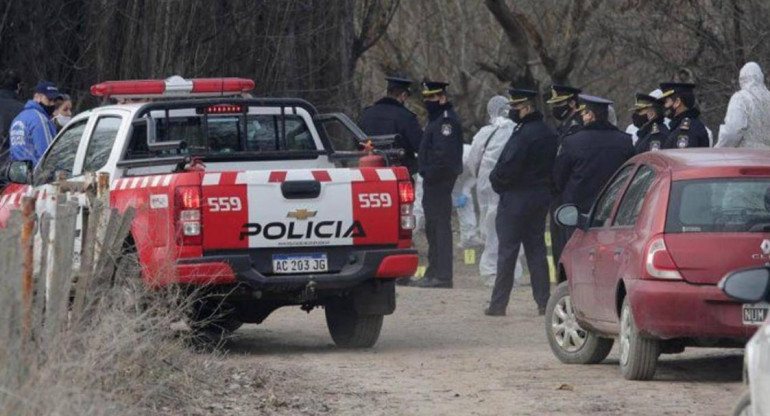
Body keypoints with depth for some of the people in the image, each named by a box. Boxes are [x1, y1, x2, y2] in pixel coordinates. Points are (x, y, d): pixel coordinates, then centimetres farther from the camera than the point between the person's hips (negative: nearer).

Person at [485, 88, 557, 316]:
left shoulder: (523, 135, -19)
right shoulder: (550, 134, 9)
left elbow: (508, 168, -24)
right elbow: (556, 166, 16)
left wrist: (495, 178, -3)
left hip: (516, 198, -8)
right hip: (541, 198, 8)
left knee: (507, 251, -2)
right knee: (536, 249, 12)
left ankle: (499, 303, 2)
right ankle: (543, 301, 9)